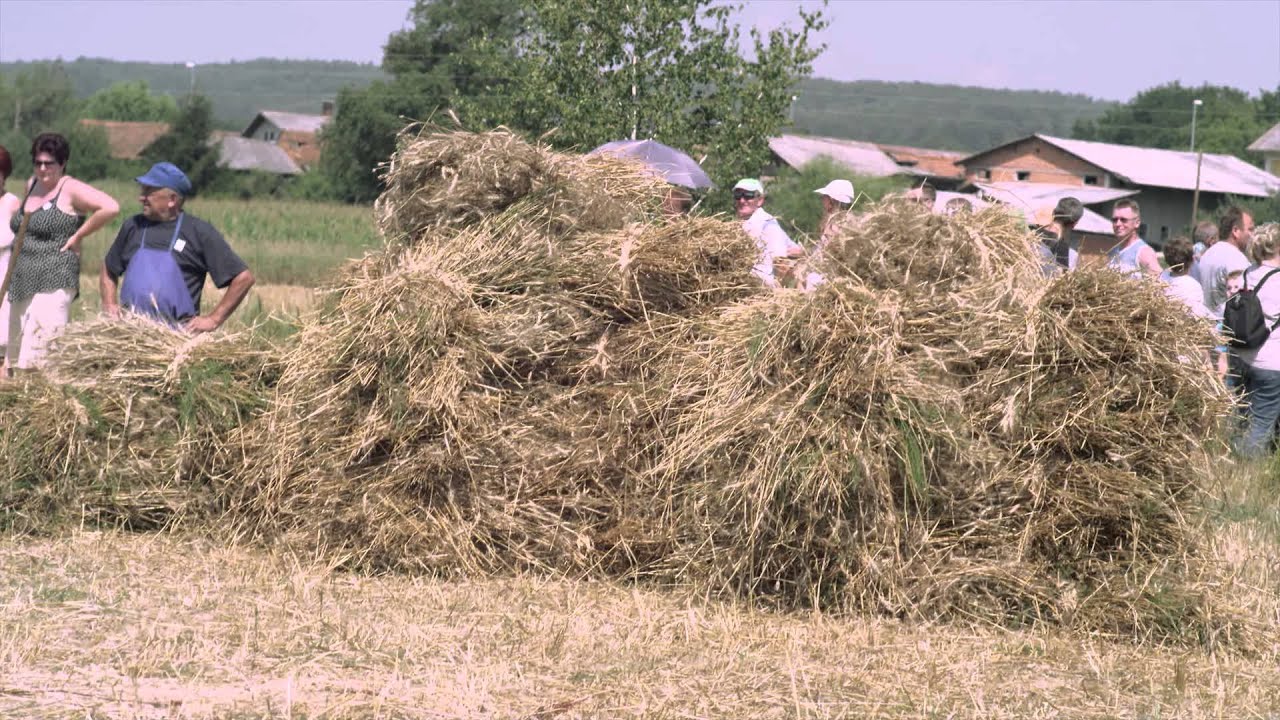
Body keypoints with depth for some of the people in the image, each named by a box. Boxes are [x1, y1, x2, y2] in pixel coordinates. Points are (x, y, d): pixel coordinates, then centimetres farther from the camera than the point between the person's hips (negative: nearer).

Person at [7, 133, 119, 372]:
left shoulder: (71, 189, -9)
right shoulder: (32, 185, 15)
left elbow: (111, 208, -22)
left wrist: (78, 236, -15)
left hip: (53, 283, -9)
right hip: (22, 281, 9)